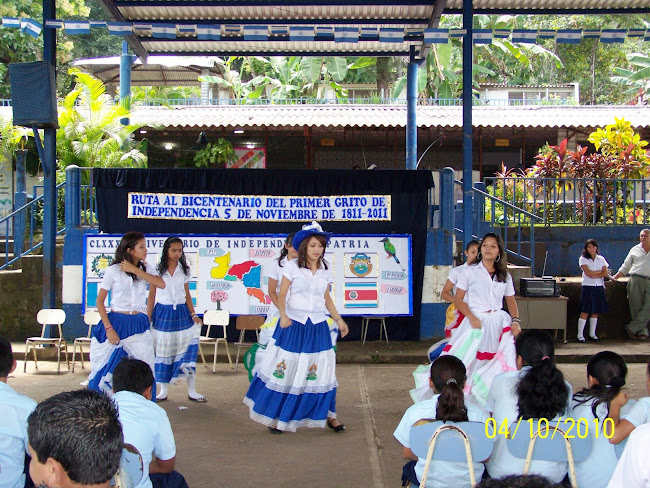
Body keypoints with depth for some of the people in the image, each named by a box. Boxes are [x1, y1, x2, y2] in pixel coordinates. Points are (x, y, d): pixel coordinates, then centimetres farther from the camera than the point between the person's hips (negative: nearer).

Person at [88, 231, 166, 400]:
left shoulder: (145, 269, 6)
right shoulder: (113, 270, -5)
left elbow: (161, 284, -13)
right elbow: (100, 300, -4)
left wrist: (135, 270, -14)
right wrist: (109, 329, -11)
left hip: (139, 325, 3)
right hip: (117, 323, -3)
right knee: (111, 370, 1)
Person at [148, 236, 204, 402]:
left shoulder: (184, 270, 6)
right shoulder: (158, 270, -1)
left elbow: (187, 295, 10)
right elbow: (151, 295, 2)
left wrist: (193, 315, 0)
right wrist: (148, 318, -1)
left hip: (181, 313, 2)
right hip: (163, 313, -2)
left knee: (187, 351, -4)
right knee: (162, 351, 3)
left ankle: (191, 391, 2)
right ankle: (163, 391, 16)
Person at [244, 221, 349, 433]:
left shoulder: (326, 270, 7)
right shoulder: (292, 267, -5)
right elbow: (281, 295, -5)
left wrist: (339, 320, 11)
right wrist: (283, 316, -19)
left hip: (318, 327, 3)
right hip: (293, 324, -3)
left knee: (320, 372, 6)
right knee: (285, 370, 1)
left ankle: (328, 415, 17)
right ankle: (276, 416, 12)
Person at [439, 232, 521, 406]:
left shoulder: (505, 276, 14)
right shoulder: (471, 271, 3)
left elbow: (511, 301, 16)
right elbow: (458, 299, -1)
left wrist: (515, 321, -2)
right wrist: (472, 318, -16)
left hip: (499, 323, 3)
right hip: (476, 322, -3)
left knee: (497, 365, -3)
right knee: (472, 360, -7)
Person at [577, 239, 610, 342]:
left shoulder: (601, 259, 11)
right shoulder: (583, 259, 0)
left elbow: (605, 273, 0)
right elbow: (588, 272, -11)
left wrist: (594, 276, -11)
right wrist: (601, 272, -3)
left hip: (599, 287, 4)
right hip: (588, 287, -4)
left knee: (595, 311, 5)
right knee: (585, 311, -8)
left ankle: (592, 334, 14)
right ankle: (580, 335, -7)